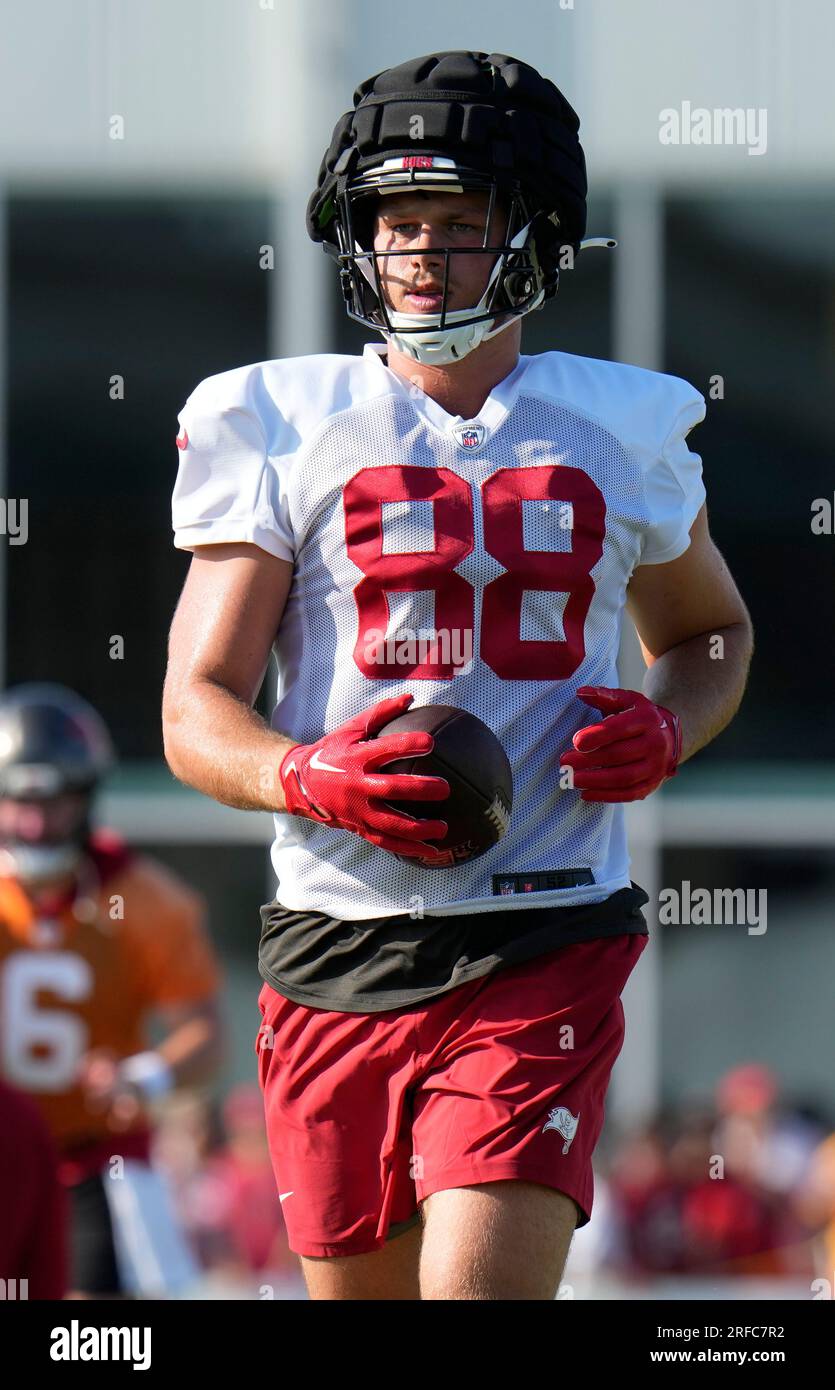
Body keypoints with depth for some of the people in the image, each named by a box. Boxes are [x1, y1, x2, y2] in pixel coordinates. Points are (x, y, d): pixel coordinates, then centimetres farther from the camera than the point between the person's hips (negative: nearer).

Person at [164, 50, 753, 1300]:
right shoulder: (277, 428, 4)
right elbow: (196, 712, 1)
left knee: (480, 1287, -18)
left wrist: (663, 730, 2)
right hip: (336, 949, 1)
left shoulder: (623, 432, 8)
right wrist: (308, 777, -22)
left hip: (542, 949, -1)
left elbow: (710, 632, 25)